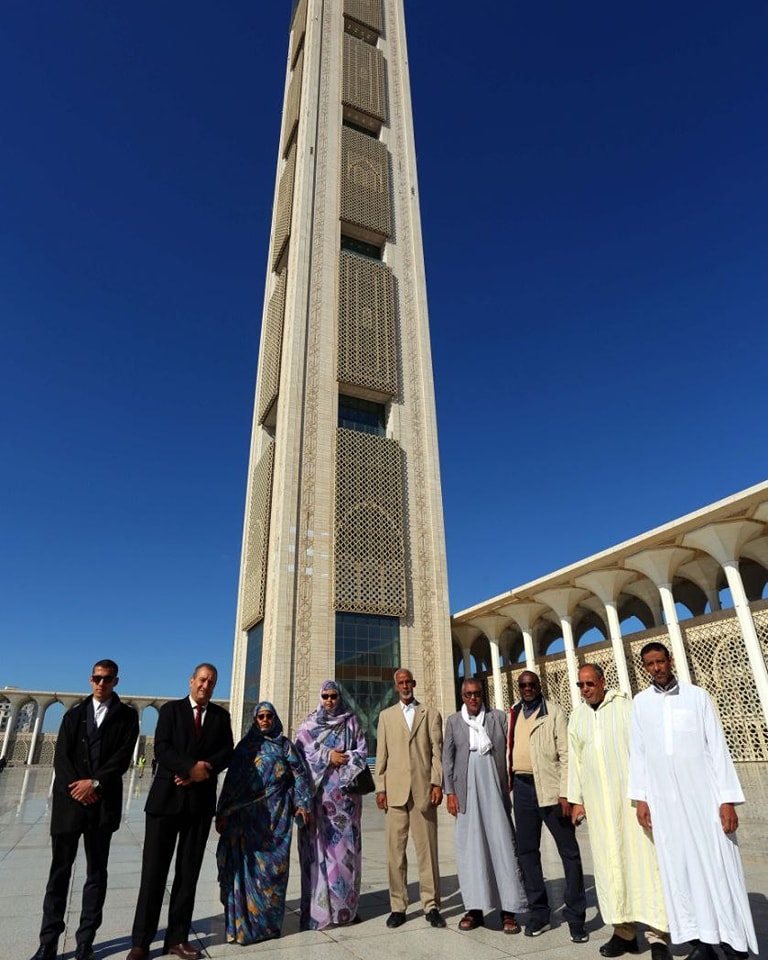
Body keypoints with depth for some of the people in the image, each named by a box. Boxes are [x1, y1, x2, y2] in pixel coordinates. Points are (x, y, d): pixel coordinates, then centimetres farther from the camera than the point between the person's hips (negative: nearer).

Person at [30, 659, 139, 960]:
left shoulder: (127, 716, 2)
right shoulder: (73, 715, 10)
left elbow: (123, 756, -7)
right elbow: (61, 757, 2)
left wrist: (95, 783, -16)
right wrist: (78, 789, -10)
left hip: (103, 803, -2)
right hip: (69, 800, 2)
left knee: (96, 873, 7)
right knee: (60, 871, 7)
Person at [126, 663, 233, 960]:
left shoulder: (220, 716, 8)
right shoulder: (171, 710, 2)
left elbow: (226, 754, 0)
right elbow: (161, 749, -10)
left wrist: (203, 770, -16)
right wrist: (191, 767, -21)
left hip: (201, 801, 2)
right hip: (167, 797, -2)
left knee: (189, 871, 9)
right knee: (154, 870, 2)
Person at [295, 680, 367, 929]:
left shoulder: (351, 722, 8)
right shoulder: (309, 723, 7)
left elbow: (362, 752, 4)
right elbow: (300, 752, -2)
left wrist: (343, 759, -13)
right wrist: (327, 756, -11)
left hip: (344, 792, 1)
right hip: (316, 791, 0)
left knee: (345, 845, 1)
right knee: (317, 846, -3)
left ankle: (345, 905, 11)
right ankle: (316, 908, 5)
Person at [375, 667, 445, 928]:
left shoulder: (430, 714, 8)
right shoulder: (386, 716, 12)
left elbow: (437, 750, 3)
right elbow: (382, 754, 9)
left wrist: (437, 783, -5)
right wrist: (380, 788, 3)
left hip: (423, 789, -1)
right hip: (395, 790, 1)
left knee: (427, 849, 2)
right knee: (395, 850, 5)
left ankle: (431, 905, 13)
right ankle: (398, 906, 15)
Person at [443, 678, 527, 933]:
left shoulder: (499, 717, 3)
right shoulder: (453, 721, 5)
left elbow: (510, 752, 3)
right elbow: (447, 758, 5)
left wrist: (512, 786, -1)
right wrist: (450, 792, 0)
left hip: (495, 790, -1)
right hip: (467, 792, 1)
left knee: (502, 846, 2)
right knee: (470, 848, 6)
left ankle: (508, 910, 13)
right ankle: (474, 908, 18)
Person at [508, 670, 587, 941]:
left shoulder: (553, 712, -4)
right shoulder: (513, 715, 10)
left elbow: (565, 754, -8)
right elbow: (509, 751, 13)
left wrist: (565, 793, -14)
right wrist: (507, 785, 8)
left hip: (549, 787, -5)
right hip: (522, 787, 5)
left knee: (569, 852, 3)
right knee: (526, 851, 12)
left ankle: (576, 918, 16)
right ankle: (538, 913, 25)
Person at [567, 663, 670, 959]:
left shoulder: (625, 706, -2)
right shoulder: (576, 717, 8)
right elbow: (574, 760, 10)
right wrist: (576, 799, 8)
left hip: (631, 795, -3)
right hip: (597, 801, 4)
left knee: (643, 860, -2)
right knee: (610, 863, 6)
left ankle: (658, 936, 6)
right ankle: (624, 931, 15)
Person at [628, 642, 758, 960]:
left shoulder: (697, 695, 0)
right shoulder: (640, 702, 5)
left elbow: (718, 747, -2)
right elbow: (637, 752, 5)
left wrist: (727, 798, -7)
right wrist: (640, 797, 2)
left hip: (703, 794, -2)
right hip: (663, 799, 2)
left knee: (718, 865, 2)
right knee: (681, 868, 5)